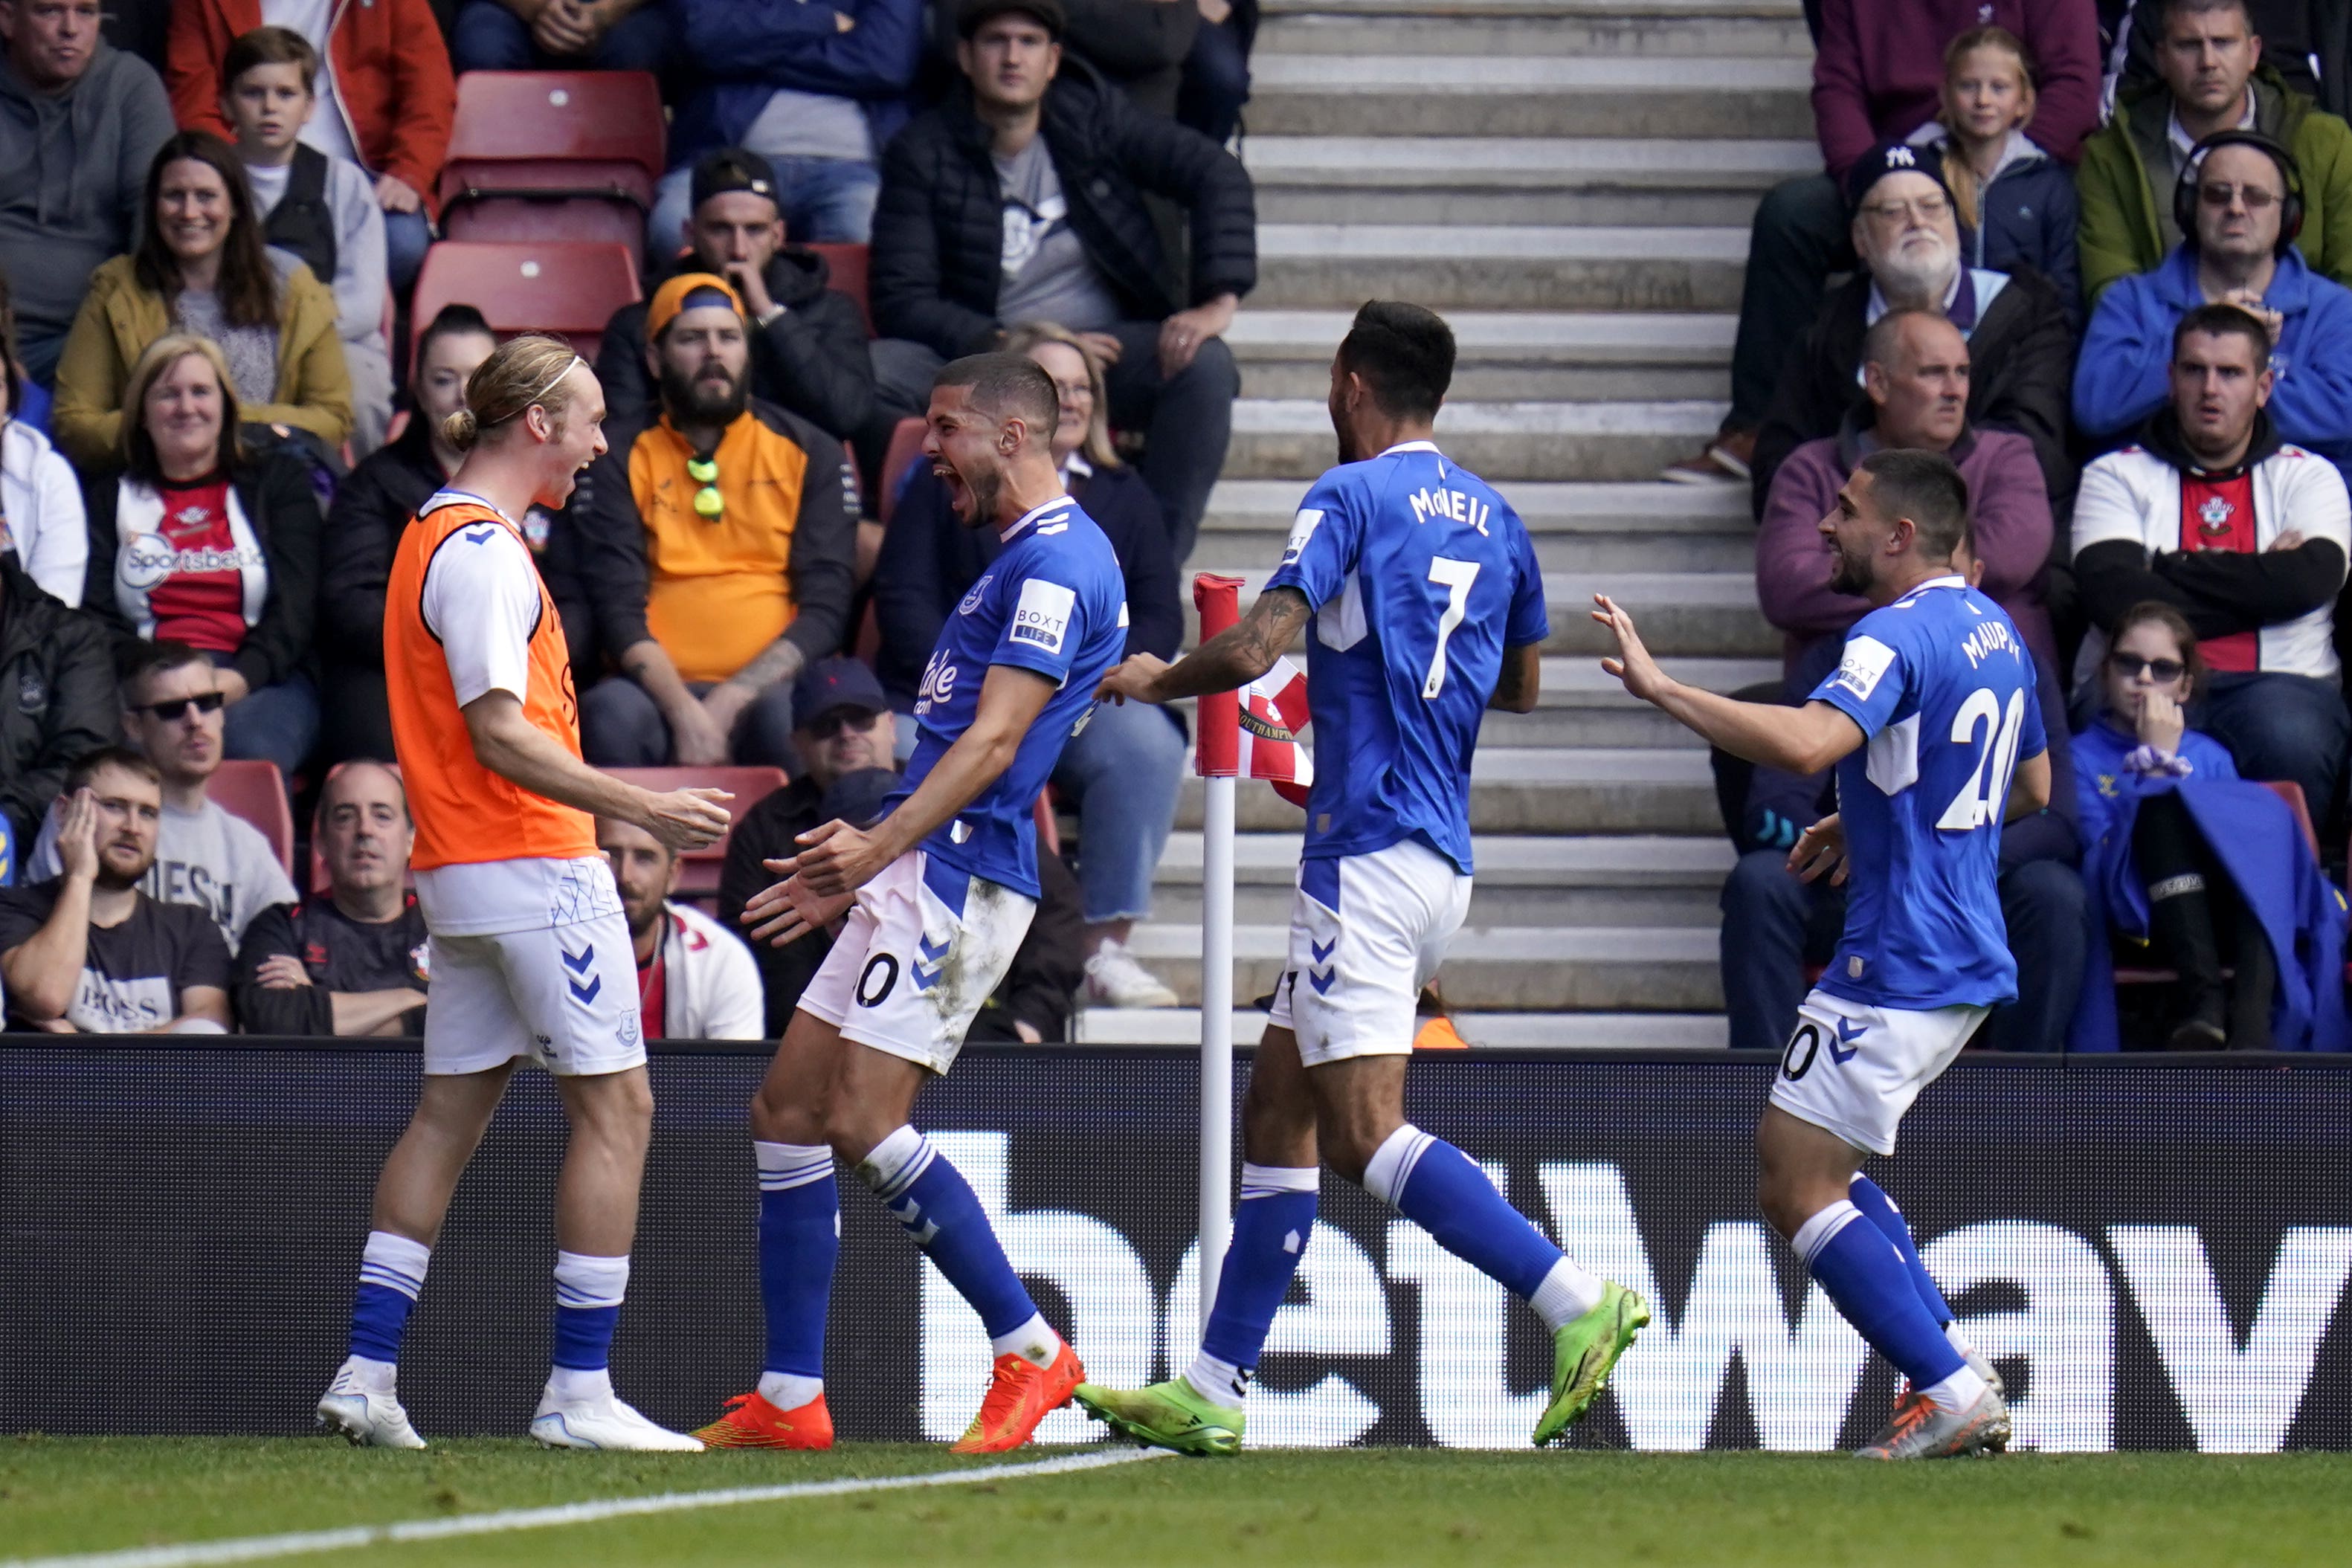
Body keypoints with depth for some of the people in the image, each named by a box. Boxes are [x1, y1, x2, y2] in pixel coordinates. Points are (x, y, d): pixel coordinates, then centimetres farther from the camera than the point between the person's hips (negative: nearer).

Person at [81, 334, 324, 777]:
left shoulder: (279, 480, 21)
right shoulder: (109, 498, 24)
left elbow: (294, 609, 8)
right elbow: (97, 617, 11)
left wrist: (239, 679, -13)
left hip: (256, 681, 0)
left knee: (251, 753, -38)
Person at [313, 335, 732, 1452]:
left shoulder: (439, 536, 16)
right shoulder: (482, 551, -15)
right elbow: (501, 733, -21)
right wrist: (641, 806, -24)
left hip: (461, 873, 10)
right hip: (535, 863, -10)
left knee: (451, 1111, 11)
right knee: (615, 1107, -5)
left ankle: (366, 1374, 7)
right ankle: (579, 1393, -7)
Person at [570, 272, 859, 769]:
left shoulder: (811, 455, 12)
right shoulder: (620, 461, 10)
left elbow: (824, 609, 3)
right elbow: (617, 609, -1)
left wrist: (731, 700, -13)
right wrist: (684, 711, -20)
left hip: (771, 687, 0)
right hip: (660, 687, 0)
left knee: (790, 717, -36)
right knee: (612, 714, -35)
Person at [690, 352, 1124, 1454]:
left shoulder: (1057, 560, -11)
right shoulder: (1027, 560, 22)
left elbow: (992, 746, -20)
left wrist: (876, 847, -28)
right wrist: (851, 872, 29)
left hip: (956, 874, -11)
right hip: (918, 873, 11)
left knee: (864, 1123, -16)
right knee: (787, 1110, 6)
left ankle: (1029, 1353, -7)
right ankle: (789, 1399, 7)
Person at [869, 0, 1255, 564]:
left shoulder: (1091, 116, 1)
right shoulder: (922, 153, -2)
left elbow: (1217, 175, -3)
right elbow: (901, 302, -9)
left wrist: (1217, 301, -18)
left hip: (1111, 349, 1)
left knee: (1206, 365, -30)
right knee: (871, 371, -30)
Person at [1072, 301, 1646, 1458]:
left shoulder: (1351, 497, -8)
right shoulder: (1492, 516, 14)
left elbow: (1256, 647, -17)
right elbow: (1521, 683, 25)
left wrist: (1156, 679, 2)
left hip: (1369, 849, -9)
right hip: (1440, 854, 9)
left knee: (1362, 1131, -13)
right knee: (1277, 1112, 12)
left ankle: (1576, 1300, -24)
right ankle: (1210, 1393, 12)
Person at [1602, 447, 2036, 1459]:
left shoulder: (1900, 636, -17)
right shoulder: (1994, 631, 14)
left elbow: (1806, 743, -35)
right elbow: (2030, 788, 27)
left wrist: (1658, 688, -30)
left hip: (1897, 968, -10)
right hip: (1969, 962, 10)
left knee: (1795, 1188, -6)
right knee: (1822, 1171, 19)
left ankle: (1949, 1391, -8)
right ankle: (1958, 1375, 12)